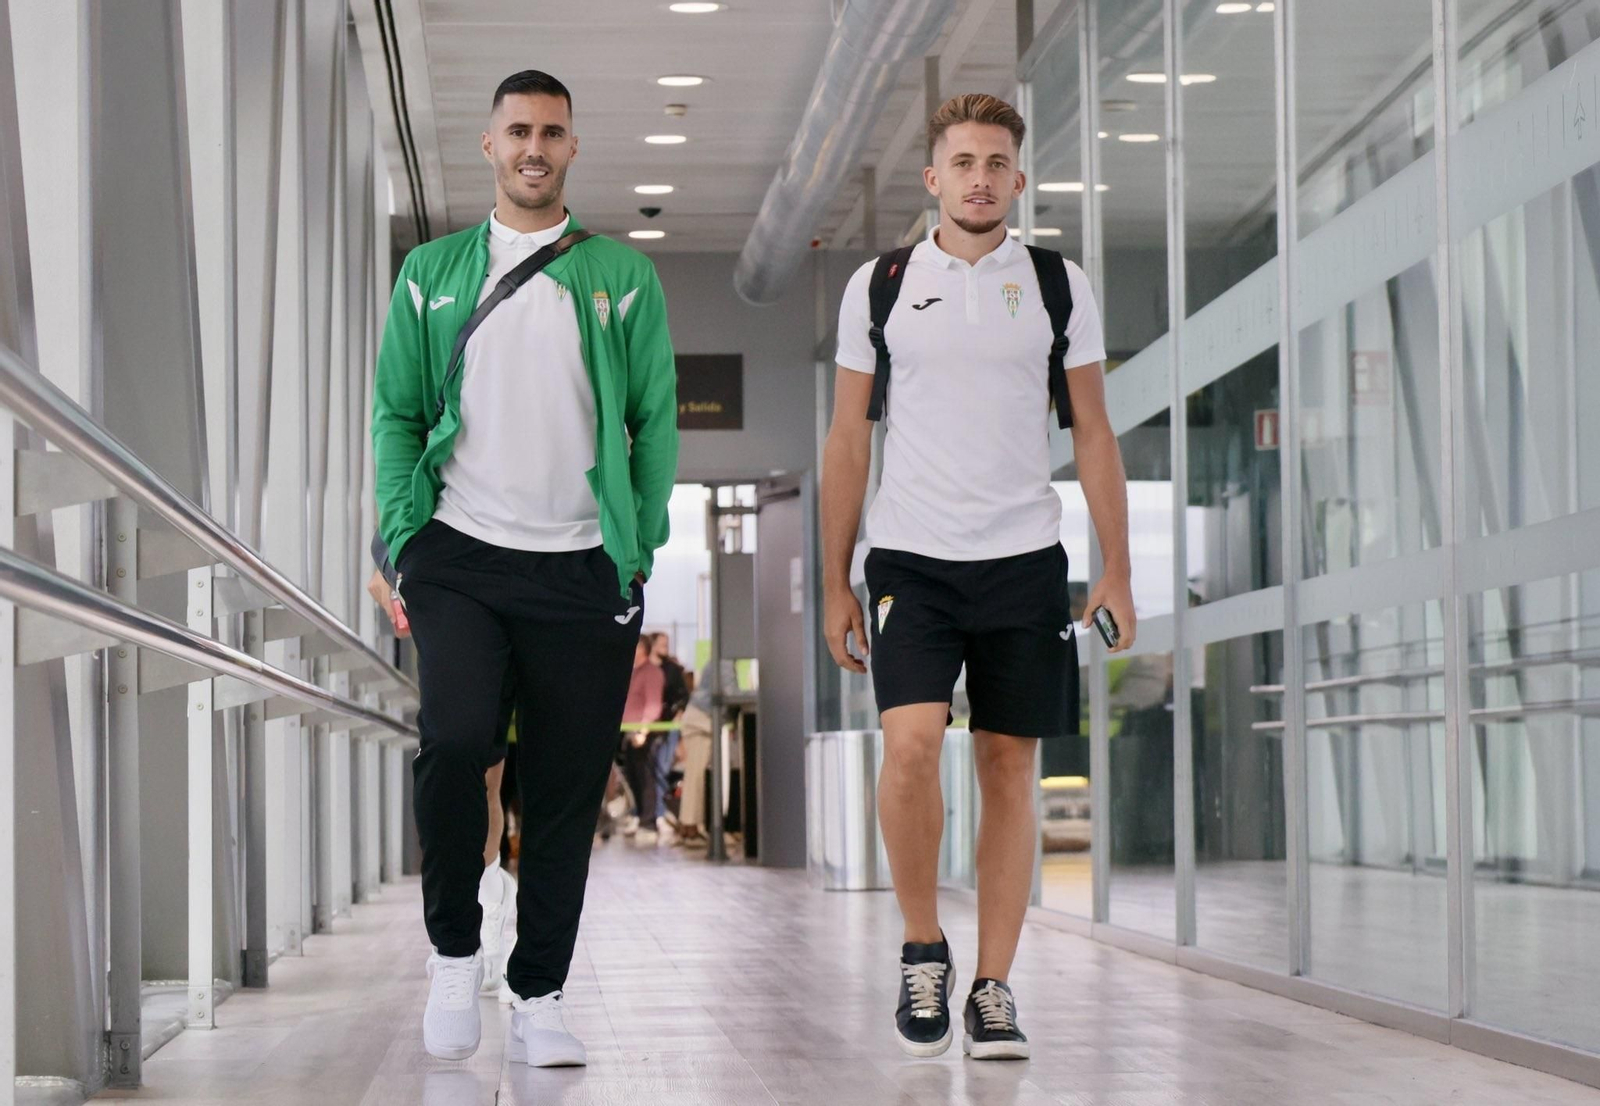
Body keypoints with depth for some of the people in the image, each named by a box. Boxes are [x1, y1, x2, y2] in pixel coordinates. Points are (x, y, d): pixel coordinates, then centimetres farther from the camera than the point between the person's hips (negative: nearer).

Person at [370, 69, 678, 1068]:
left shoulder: (623, 277, 9)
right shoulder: (433, 273, 11)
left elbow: (656, 422, 8)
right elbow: (397, 413, 11)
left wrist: (641, 549, -1)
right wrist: (405, 536, -1)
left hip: (583, 568, 1)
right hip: (461, 556, 0)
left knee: (566, 789, 2)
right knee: (454, 740, -20)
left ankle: (539, 1001, 13)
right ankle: (454, 950, 2)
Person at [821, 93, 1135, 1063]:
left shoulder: (1058, 286, 7)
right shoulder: (879, 286, 7)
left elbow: (1094, 435, 9)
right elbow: (848, 441, 9)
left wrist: (1118, 571, 2)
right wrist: (836, 580, 5)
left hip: (1024, 558, 1)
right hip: (911, 556, -1)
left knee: (1011, 767, 2)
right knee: (912, 742, -19)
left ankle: (994, 990, 9)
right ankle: (922, 947, 2)